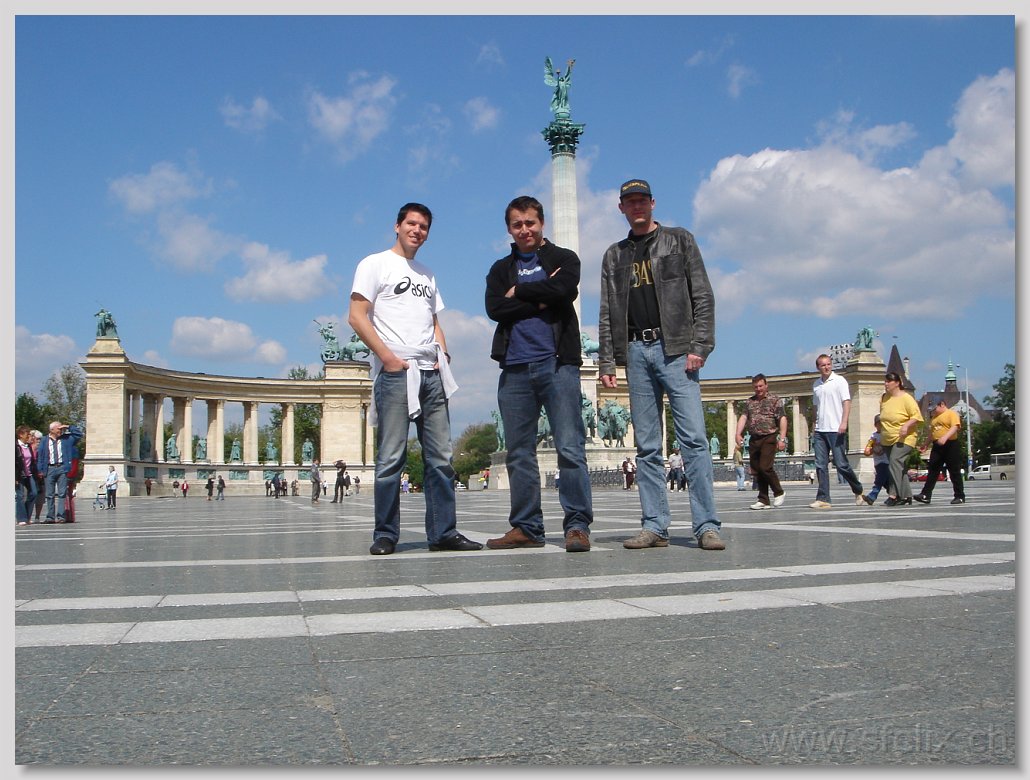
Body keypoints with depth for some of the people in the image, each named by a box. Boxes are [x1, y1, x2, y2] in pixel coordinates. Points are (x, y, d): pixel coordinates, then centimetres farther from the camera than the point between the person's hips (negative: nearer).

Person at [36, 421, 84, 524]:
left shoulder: (66, 438, 11)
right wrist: (41, 470, 0)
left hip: (62, 468, 0)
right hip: (49, 469, 0)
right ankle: (50, 516, 5)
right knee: (50, 494, 2)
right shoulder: (44, 441, 7)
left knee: (62, 493, -5)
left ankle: (60, 516, -5)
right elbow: (40, 456, 7)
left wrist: (68, 427, 4)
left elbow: (79, 433, 12)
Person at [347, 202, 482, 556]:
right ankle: (385, 534, 2)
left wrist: (443, 356, 7)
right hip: (395, 372, -6)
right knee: (391, 458, -5)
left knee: (440, 458, 3)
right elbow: (357, 317, -5)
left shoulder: (427, 275, 24)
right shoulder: (375, 264, 4)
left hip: (431, 373, 6)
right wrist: (388, 357, -13)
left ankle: (443, 532, 7)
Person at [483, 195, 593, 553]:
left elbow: (564, 289, -11)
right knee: (519, 454, 5)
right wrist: (540, 301, -6)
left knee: (570, 449, -8)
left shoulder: (564, 259, 11)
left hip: (557, 364, -3)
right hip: (514, 369, 4)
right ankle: (526, 528, 12)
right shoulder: (501, 270, 19)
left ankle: (577, 526, -6)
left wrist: (519, 292, -1)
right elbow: (494, 308, 0)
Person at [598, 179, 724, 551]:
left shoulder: (679, 241, 10)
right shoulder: (615, 255, 19)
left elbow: (702, 297, 3)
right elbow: (608, 314, 15)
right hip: (636, 352, 4)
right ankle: (654, 526, 4)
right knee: (647, 447, 2)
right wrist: (606, 361, 5)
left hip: (675, 349, -3)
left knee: (693, 438, -11)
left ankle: (706, 526, -10)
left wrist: (699, 347, -9)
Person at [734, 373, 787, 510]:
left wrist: (782, 438, -14)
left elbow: (782, 419, -5)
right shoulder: (749, 402, 16)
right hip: (754, 439, 6)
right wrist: (738, 434, -9)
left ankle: (779, 492, 5)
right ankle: (763, 500, 10)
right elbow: (743, 417, 7)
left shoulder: (775, 400, 2)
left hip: (769, 438, -5)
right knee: (756, 471, 4)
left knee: (765, 467, -16)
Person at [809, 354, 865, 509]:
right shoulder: (816, 385, 14)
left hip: (835, 429, -5)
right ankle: (823, 499, 2)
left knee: (841, 464, -3)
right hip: (820, 431, 5)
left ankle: (858, 491, 18)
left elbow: (846, 402, -8)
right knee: (820, 465, 1)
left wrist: (844, 422, -20)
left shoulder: (839, 381, -2)